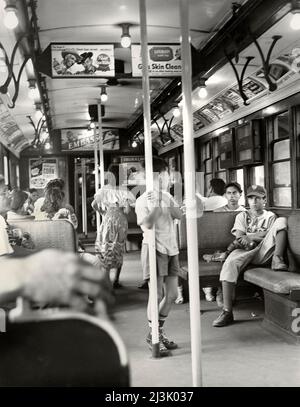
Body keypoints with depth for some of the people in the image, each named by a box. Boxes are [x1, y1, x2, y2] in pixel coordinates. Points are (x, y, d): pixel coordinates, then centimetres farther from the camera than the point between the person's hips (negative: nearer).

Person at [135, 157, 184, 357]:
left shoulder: (168, 197, 13)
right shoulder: (143, 200, -6)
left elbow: (179, 214, -5)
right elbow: (147, 224, -20)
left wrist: (165, 201, -17)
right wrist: (156, 204, -24)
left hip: (171, 248, 7)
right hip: (154, 248, -7)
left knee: (172, 294, 9)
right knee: (157, 294, -6)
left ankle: (159, 332, 24)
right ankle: (153, 337, 7)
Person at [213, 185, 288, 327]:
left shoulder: (270, 216, 22)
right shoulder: (242, 216, 24)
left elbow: (271, 235, 4)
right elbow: (239, 237, 8)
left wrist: (250, 236, -4)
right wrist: (259, 235, -4)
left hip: (264, 251, 0)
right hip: (246, 251, 0)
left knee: (282, 221, -16)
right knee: (229, 263, -34)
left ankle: (277, 259, -32)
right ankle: (227, 312, -34)